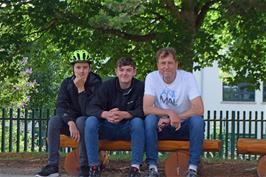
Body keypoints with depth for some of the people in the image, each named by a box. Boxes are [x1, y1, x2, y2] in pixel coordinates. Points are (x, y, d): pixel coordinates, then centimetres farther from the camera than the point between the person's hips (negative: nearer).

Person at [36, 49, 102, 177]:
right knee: (54, 121, -23)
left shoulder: (96, 83, -11)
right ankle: (52, 166, -23)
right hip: (71, 122, 4)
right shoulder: (67, 83, 0)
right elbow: (61, 106, -12)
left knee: (81, 120, -35)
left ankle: (85, 166, -30)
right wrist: (71, 123, -30)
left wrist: (81, 89, -26)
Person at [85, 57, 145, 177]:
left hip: (128, 129, -1)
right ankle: (94, 166, -19)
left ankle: (135, 167, -26)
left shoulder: (140, 87, -9)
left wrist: (123, 114, -40)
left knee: (138, 121, -32)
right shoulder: (107, 85, -6)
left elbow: (142, 111, -19)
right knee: (91, 121, -26)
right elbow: (93, 108, -14)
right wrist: (106, 114, -39)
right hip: (108, 127, 1)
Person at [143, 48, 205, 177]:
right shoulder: (151, 77, -10)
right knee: (150, 119, -29)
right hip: (162, 127, 0)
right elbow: (146, 109, -18)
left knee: (197, 120, -30)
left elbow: (199, 109, -23)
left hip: (184, 126, 0)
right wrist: (169, 113, -32)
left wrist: (171, 119, -28)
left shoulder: (188, 77, -13)